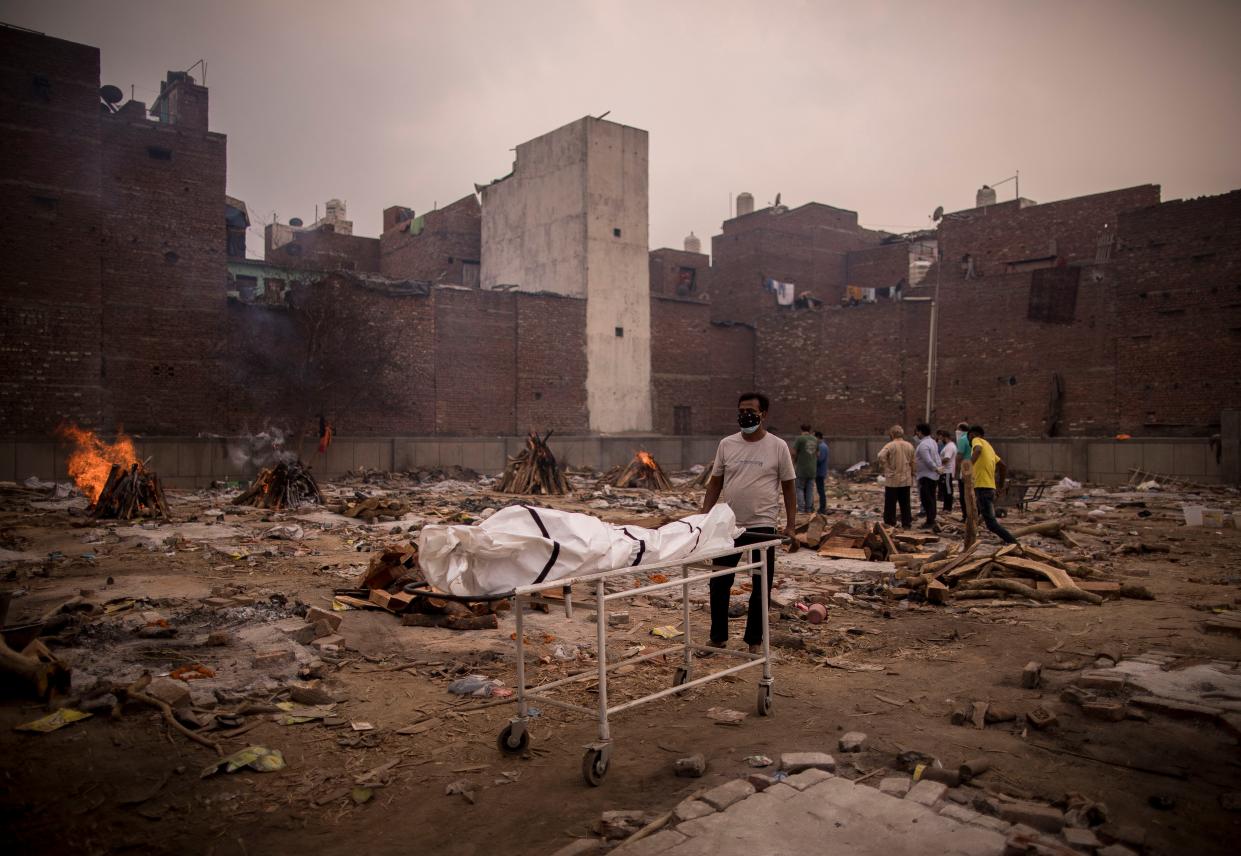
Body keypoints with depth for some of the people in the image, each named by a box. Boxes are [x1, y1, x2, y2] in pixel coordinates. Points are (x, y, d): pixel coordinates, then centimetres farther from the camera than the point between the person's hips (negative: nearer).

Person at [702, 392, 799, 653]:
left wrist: (791, 527, -4)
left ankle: (754, 641, 22)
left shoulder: (778, 447, -2)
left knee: (761, 588, 8)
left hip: (762, 527, -2)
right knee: (719, 584, 9)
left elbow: (788, 487, 1)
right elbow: (715, 483, 9)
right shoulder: (727, 444, 4)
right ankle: (718, 637, 24)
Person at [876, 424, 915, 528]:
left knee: (890, 503, 3)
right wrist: (912, 475, 18)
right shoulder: (909, 446, 4)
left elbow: (881, 456, -28)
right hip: (906, 479, 5)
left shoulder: (890, 445, -13)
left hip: (892, 479, -5)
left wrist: (886, 467, -13)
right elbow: (912, 462, 9)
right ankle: (907, 523, 16)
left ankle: (890, 524, 5)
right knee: (905, 503, 13)